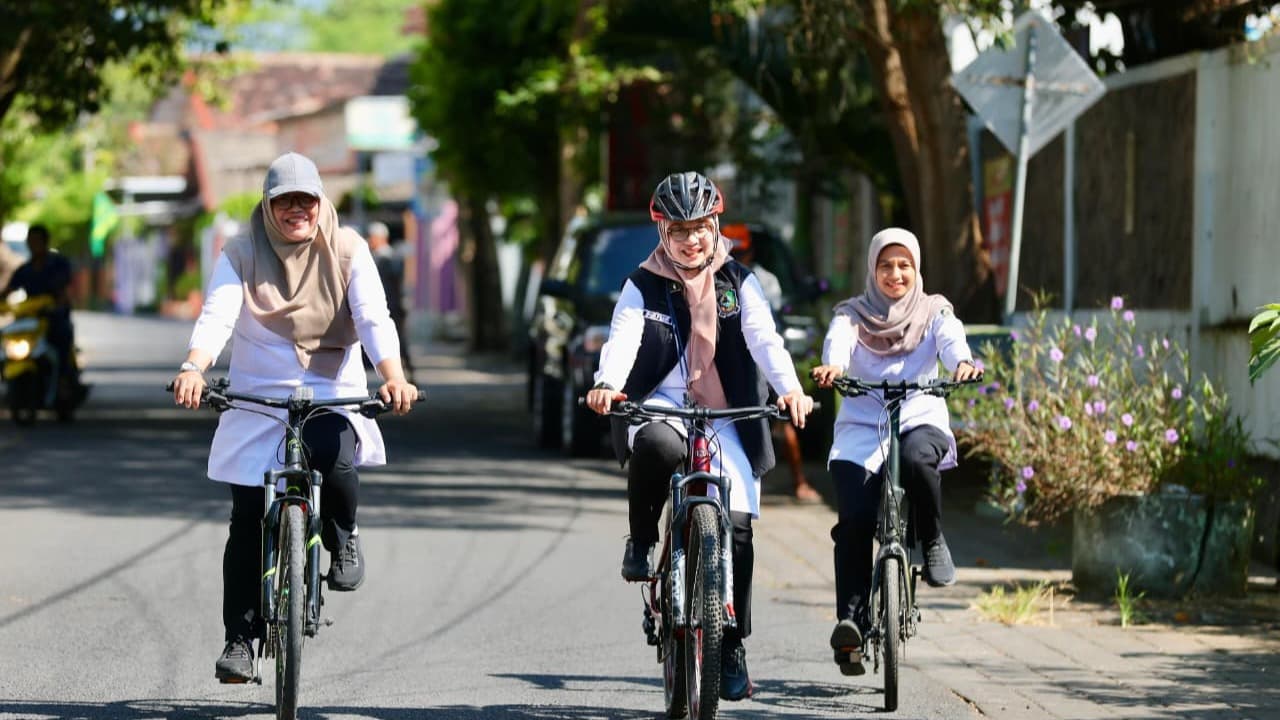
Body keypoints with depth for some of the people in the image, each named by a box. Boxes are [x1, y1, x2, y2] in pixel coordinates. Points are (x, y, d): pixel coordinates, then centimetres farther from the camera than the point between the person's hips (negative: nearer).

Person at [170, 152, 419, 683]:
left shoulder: (347, 250, -1)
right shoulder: (241, 255, -1)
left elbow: (373, 319, -12)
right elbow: (216, 317, -16)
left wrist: (394, 377, -31)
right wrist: (193, 369, -36)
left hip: (332, 398, -1)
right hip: (256, 399, 1)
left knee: (332, 458, -33)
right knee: (248, 521, -3)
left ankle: (342, 538, 0)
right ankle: (239, 639, 8)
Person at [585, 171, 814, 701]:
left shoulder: (738, 283, 7)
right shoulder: (643, 286, 4)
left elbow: (763, 339, -7)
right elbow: (623, 338, -13)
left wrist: (789, 388, -26)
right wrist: (607, 385, -34)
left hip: (725, 416, 2)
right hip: (661, 408, -2)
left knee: (736, 525, -10)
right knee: (656, 445, -39)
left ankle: (731, 648, 5)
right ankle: (642, 540, -11)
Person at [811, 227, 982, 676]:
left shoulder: (933, 313, 11)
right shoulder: (853, 315, 11)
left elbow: (951, 339, -11)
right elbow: (838, 341, -11)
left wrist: (962, 363, -36)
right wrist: (831, 366, -36)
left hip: (920, 421, 0)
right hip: (861, 426, 0)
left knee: (915, 458, -36)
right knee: (855, 518, -21)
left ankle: (933, 543, -11)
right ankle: (851, 618, -21)